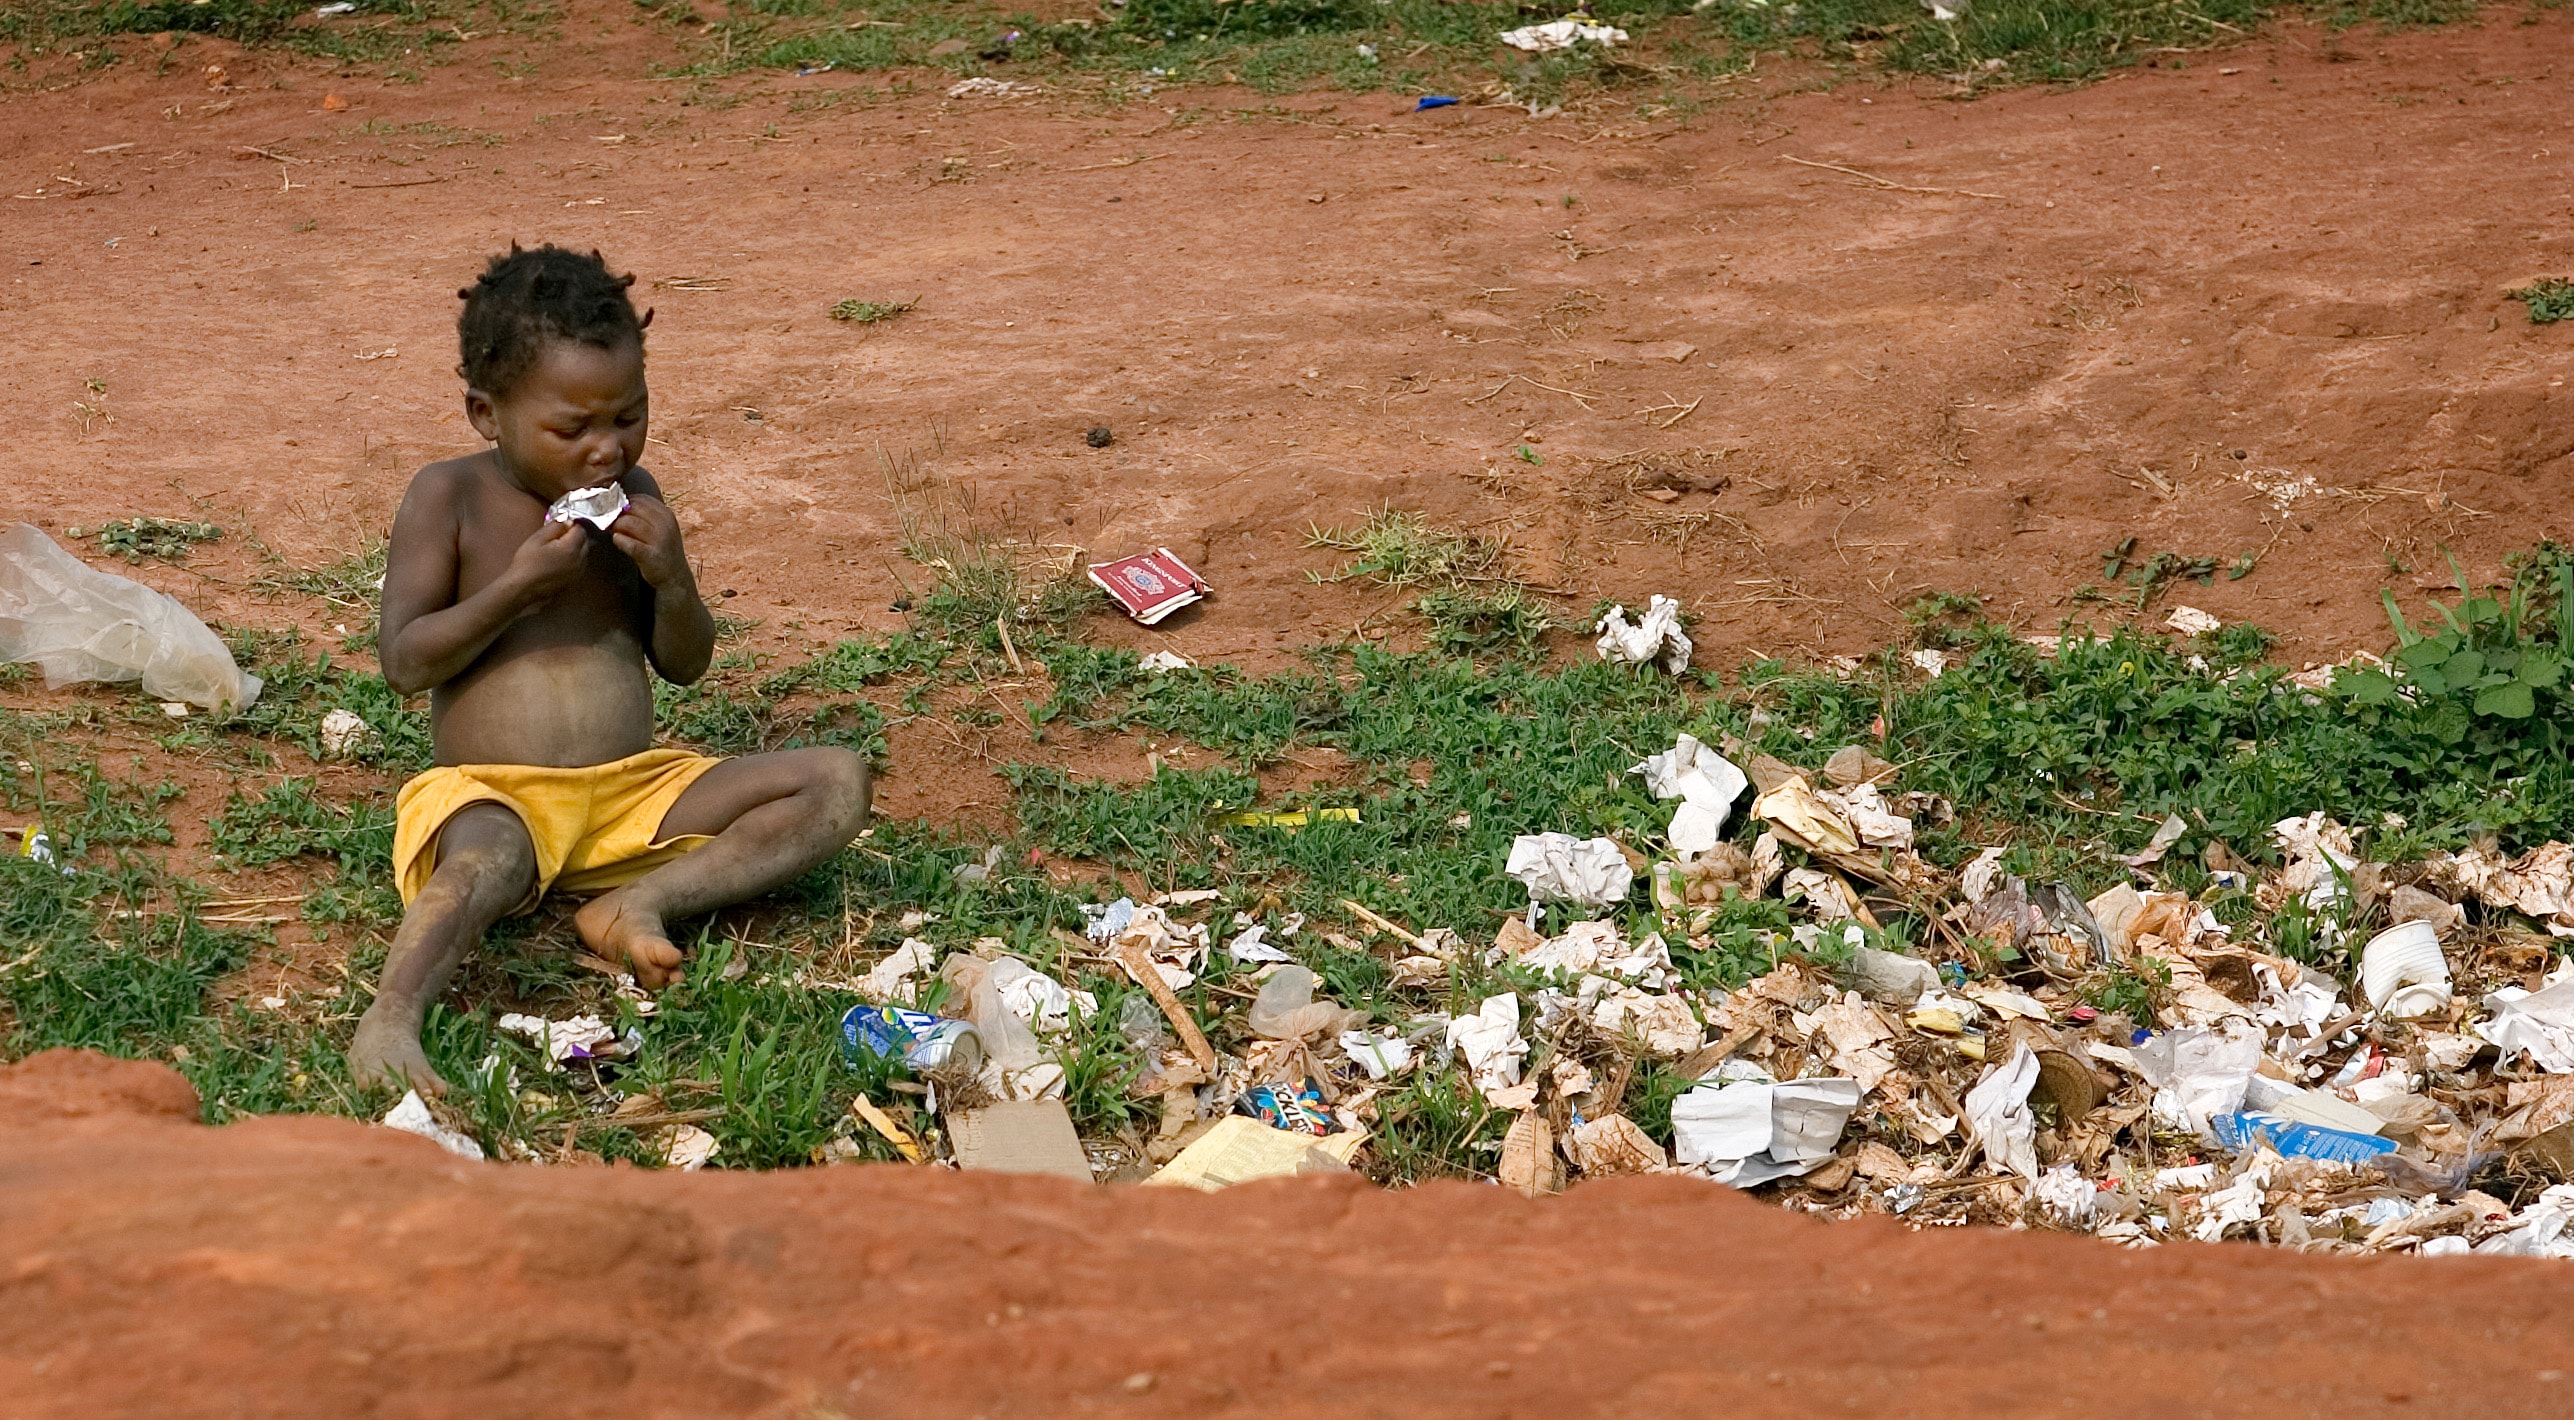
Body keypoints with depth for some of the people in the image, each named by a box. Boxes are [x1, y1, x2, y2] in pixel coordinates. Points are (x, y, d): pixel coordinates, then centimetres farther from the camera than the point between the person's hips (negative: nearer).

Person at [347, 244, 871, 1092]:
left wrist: (672, 580, -8)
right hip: (495, 795, -5)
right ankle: (391, 1018, -56)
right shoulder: (450, 498, -2)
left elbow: (685, 665, 12)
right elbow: (404, 661, -7)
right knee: (485, 857, -41)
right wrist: (519, 585, -15)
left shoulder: (632, 497, 9)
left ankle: (641, 903, -22)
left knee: (837, 783, -12)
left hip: (635, 792, 5)